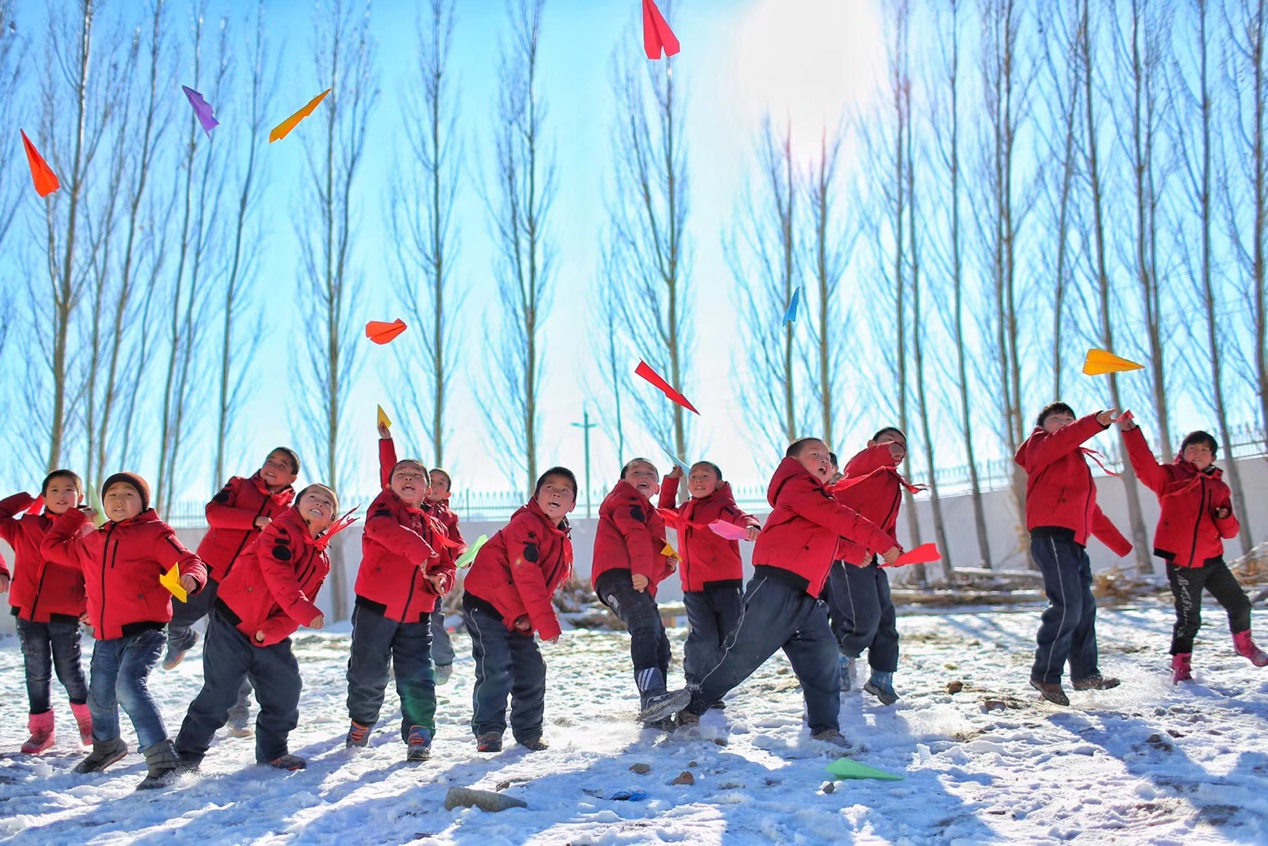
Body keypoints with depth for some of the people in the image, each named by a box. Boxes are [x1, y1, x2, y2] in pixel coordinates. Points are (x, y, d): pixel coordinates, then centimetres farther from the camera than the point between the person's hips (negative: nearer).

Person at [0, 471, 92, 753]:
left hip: (65, 616, -2)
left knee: (69, 672, 6)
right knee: (37, 674, 11)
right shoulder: (26, 527, 4)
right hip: (28, 613, 2)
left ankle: (87, 720, 28)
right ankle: (41, 730, 24)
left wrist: (93, 605, -6)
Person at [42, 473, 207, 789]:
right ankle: (106, 745, 50)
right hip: (106, 636, 7)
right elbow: (52, 547, 28)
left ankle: (161, 759, -21)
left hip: (144, 630, -7)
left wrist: (191, 577, -36)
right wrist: (74, 515, 26)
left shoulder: (154, 533, -4)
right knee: (99, 697, 19)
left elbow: (188, 562, -14)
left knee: (129, 685, -27)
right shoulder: (91, 541, 15)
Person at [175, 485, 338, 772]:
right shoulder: (282, 530, -9)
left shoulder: (321, 562, 10)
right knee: (218, 694, -3)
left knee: (287, 690, 4)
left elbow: (299, 607, 2)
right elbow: (278, 575, -24)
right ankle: (187, 753, 13)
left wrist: (272, 630, -17)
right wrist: (306, 612, -33)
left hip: (269, 637, 7)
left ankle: (272, 751, 22)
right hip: (232, 623, -6)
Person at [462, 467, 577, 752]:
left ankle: (529, 732, 19)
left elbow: (547, 586, 11)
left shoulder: (563, 543, 9)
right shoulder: (525, 525, -18)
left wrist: (529, 617, -7)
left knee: (532, 670, 6)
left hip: (518, 615, 8)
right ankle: (488, 731, -2)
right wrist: (548, 623, -26)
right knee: (497, 670, -14)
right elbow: (527, 579, -25)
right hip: (485, 604, -8)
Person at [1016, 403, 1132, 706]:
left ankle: (1085, 674, 22)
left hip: (1074, 542, 9)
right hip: (1051, 535, -9)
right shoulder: (1040, 444, 9)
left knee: (1085, 607, 11)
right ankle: (1045, 675, -10)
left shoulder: (1077, 463, 33)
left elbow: (1093, 514, 36)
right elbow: (1060, 440, -17)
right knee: (1067, 605, -16)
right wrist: (1097, 421, -29)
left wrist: (1123, 546, 37)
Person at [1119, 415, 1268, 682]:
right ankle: (1181, 665, 15)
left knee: (1240, 603, 12)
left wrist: (1225, 517, -11)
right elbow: (1144, 463, -19)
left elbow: (1230, 531, 12)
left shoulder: (1219, 488, 12)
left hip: (1212, 560, 5)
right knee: (1189, 619, -2)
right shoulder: (1169, 477, 0)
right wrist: (1131, 431, -30)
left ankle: (1243, 643, 41)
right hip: (1181, 564, -4)